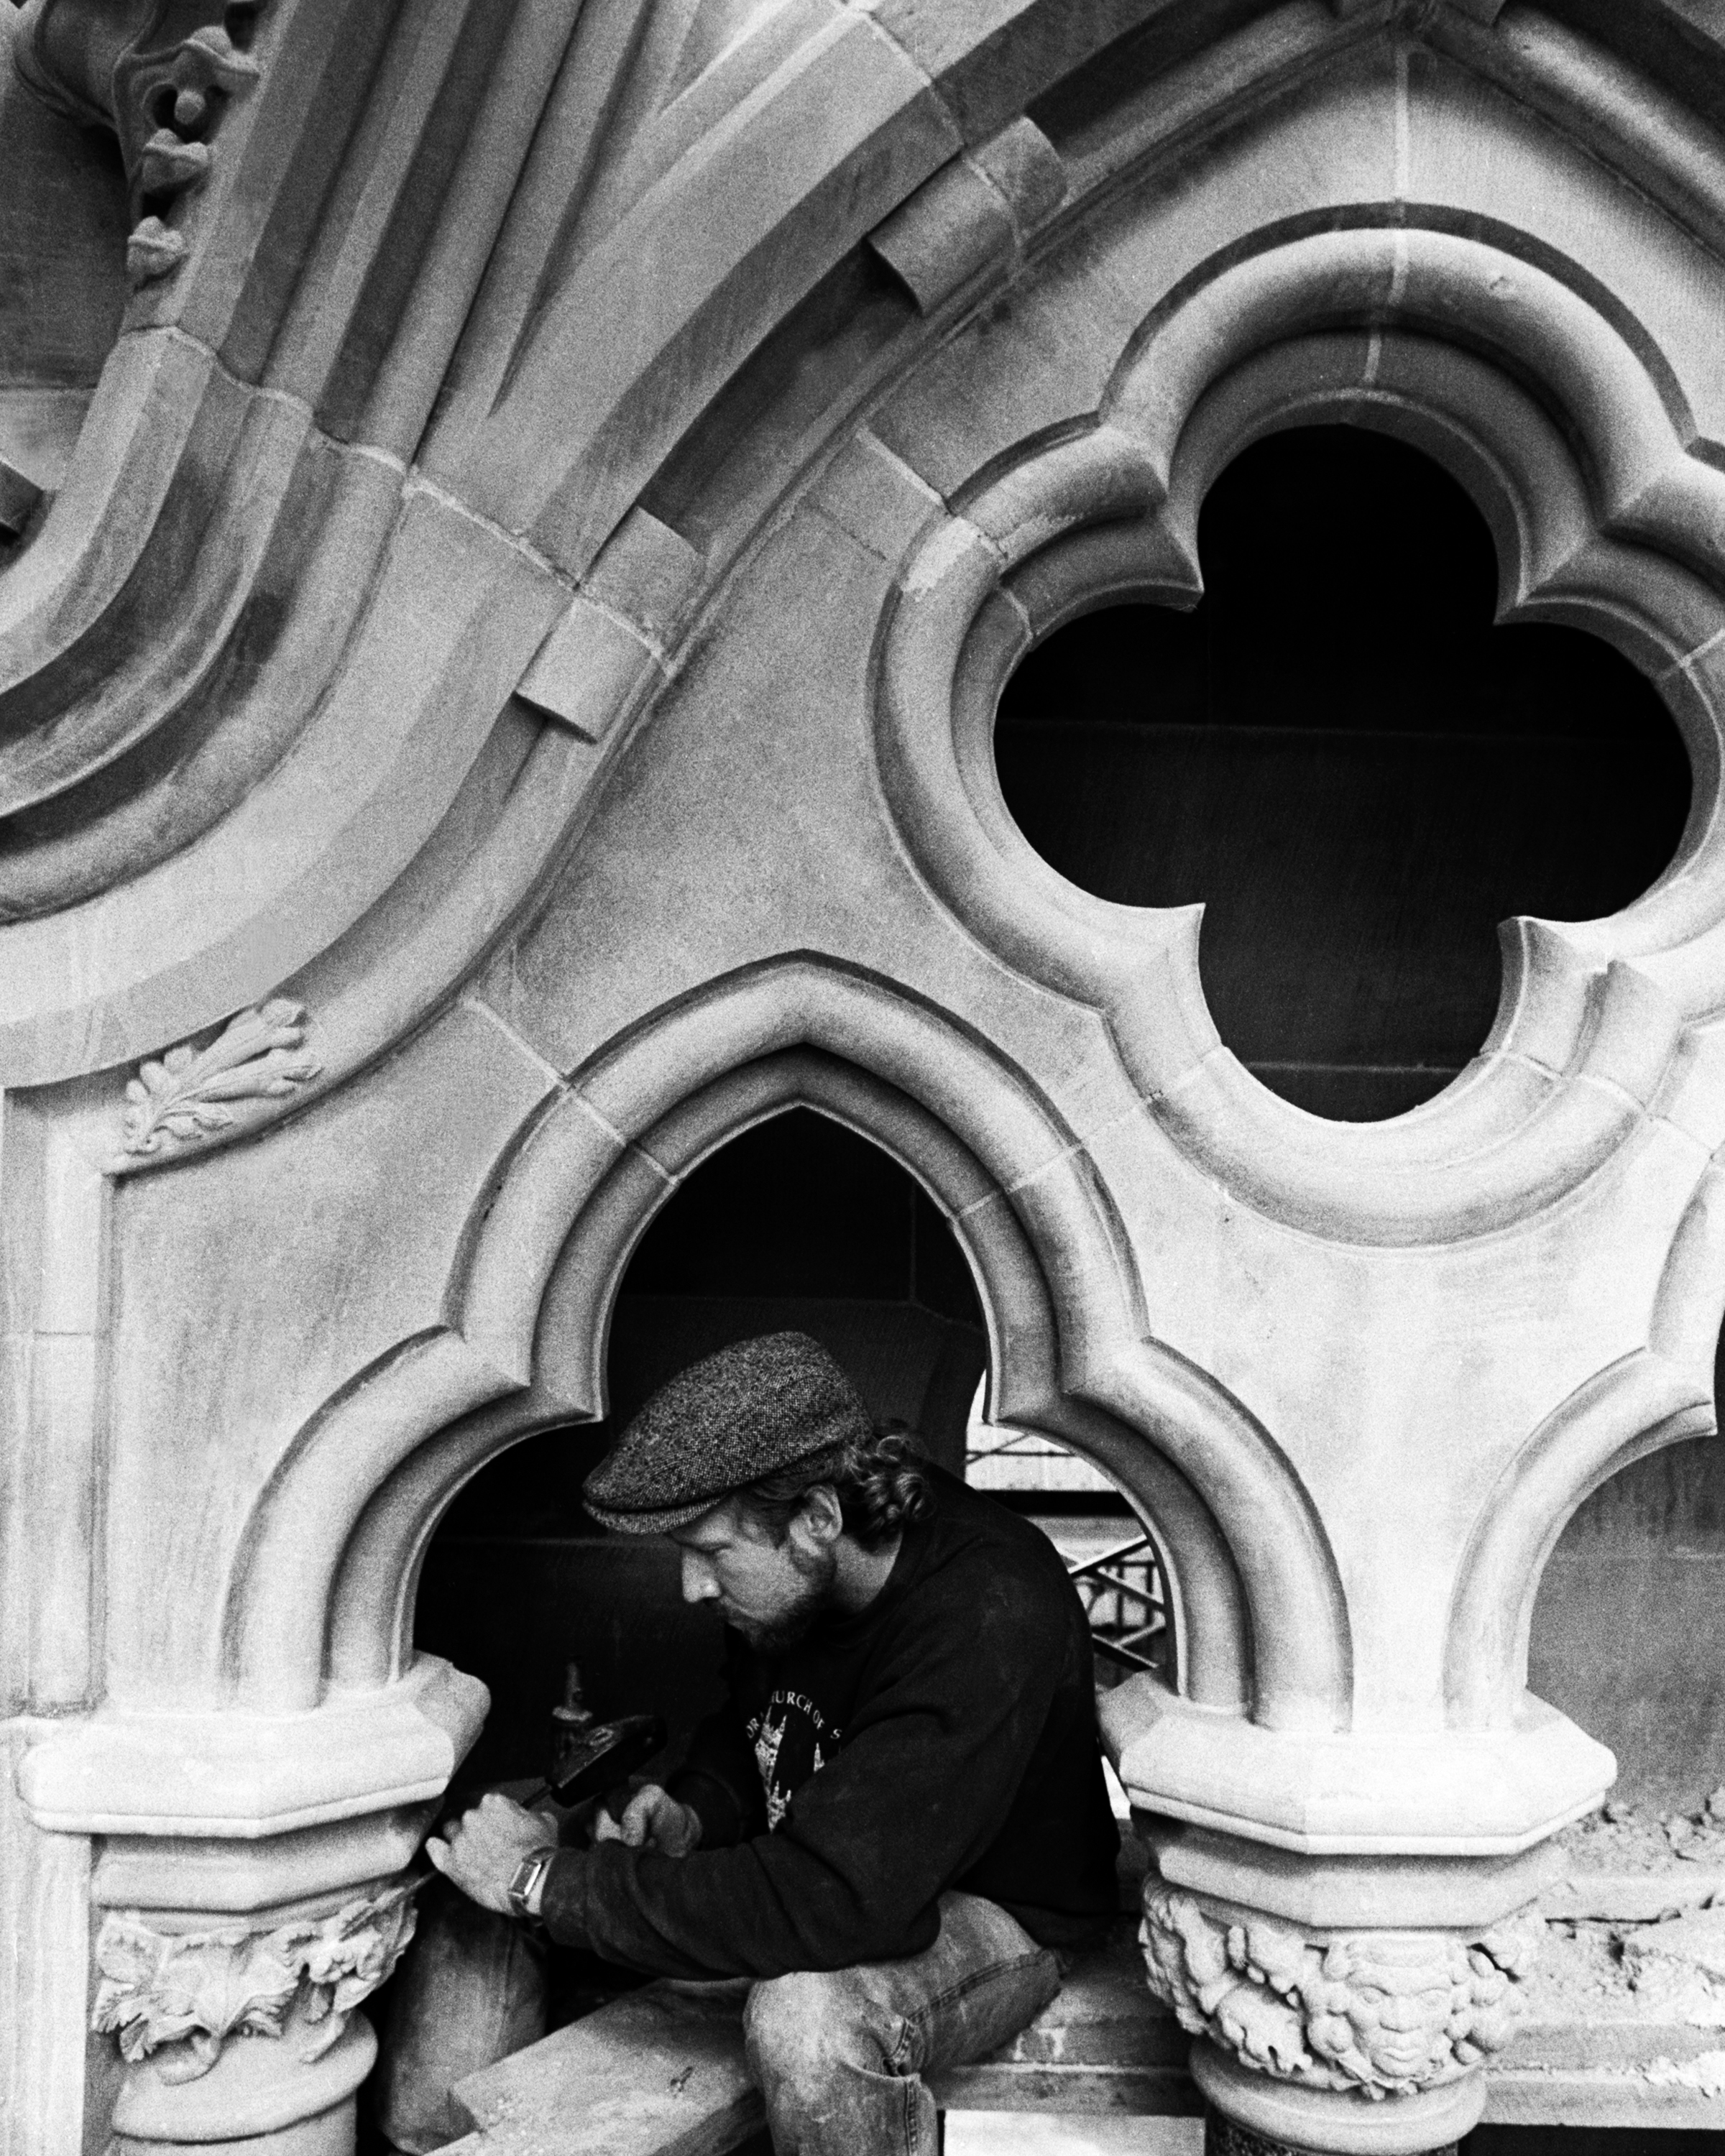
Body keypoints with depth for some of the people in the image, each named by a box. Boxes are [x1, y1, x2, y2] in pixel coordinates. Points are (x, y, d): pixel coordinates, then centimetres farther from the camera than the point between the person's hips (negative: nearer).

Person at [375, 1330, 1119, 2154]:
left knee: (806, 2014, -39)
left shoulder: (989, 1619, -35)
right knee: (477, 1900, -2)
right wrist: (690, 1814, -12)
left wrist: (545, 1879, -32)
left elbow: (832, 1900, -39)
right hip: (808, 1874, 7)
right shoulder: (785, 1587, -11)